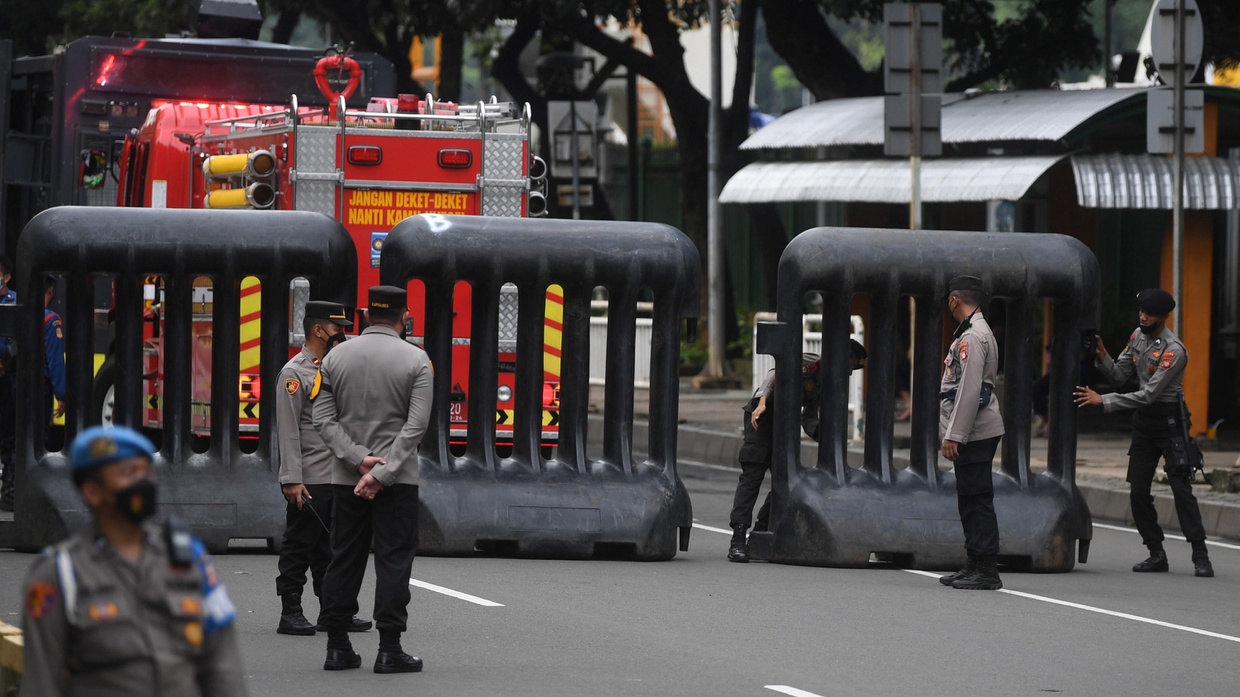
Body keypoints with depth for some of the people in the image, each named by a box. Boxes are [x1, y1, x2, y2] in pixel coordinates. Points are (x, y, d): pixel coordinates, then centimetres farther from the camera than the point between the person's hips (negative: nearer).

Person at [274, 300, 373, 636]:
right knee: (299, 548, -3)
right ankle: (291, 614, 0)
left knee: (330, 549, 11)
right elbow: (288, 431, -14)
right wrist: (292, 480, -20)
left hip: (337, 479, 8)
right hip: (309, 481, -8)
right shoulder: (294, 373, -8)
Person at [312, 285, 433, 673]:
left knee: (344, 559, 9)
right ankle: (389, 649, -4)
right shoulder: (415, 360, -5)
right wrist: (382, 473, -14)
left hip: (346, 478, 3)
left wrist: (359, 458, -9)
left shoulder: (336, 357, 4)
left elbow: (323, 419, -3)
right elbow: (416, 426, -13)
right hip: (397, 480, -3)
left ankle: (337, 647, 10)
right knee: (394, 561, 0)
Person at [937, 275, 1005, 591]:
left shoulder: (972, 337, -16)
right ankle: (975, 565, 20)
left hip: (975, 434, -11)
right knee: (970, 501, 15)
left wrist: (954, 435, -21)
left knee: (977, 500, -9)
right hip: (975, 434, 11)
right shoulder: (975, 333, 18)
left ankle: (987, 571, -10)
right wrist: (953, 432, 25)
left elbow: (969, 390, -22)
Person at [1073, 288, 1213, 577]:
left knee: (1180, 488, -12)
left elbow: (1149, 394, -24)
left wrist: (1103, 401, -25)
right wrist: (1102, 357, -11)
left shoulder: (1174, 350, -20)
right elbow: (1120, 377, 8)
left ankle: (1200, 556, -11)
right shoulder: (1138, 336, 5)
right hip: (1143, 422, 7)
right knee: (1138, 491, 3)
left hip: (1169, 421, -7)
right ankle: (1157, 554, 11)